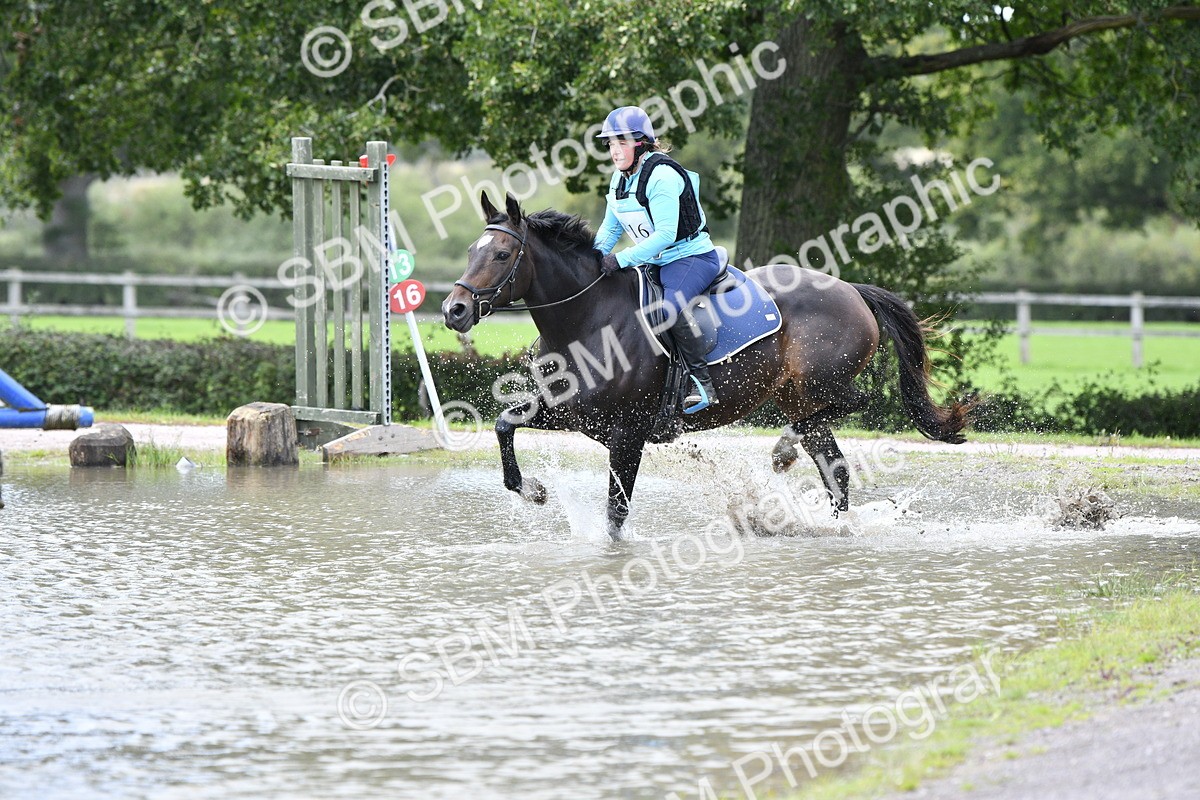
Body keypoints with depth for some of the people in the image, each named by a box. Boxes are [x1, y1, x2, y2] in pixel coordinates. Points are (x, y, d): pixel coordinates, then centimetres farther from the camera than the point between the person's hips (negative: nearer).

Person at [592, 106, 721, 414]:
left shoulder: (662, 176, -22)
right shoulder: (620, 178, 6)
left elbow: (665, 234, -28)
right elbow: (610, 228, 14)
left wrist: (621, 259, -31)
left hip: (692, 257, -10)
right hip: (654, 261, 10)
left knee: (671, 307, -36)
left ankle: (703, 383, -30)